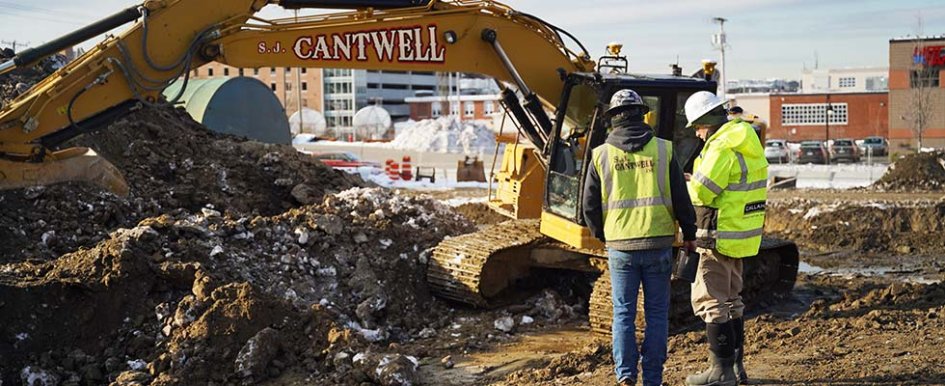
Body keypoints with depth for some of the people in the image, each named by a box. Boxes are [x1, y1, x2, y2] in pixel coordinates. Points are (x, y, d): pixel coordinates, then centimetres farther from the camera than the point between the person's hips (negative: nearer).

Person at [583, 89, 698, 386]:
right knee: (656, 313, 9)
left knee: (623, 313, 9)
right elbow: (681, 198, 2)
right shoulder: (662, 150, -1)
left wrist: (602, 235, 22)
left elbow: (590, 206, 4)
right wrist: (689, 234, 16)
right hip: (658, 243, 0)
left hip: (620, 246, 0)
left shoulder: (601, 155, 0)